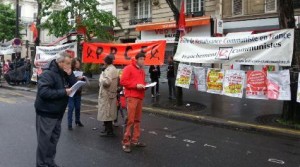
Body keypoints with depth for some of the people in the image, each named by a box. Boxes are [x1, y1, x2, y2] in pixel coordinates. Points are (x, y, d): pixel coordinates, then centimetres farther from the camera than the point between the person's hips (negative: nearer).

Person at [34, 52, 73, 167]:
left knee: (54, 138, 16)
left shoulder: (63, 73, 8)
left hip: (58, 112, 9)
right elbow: (43, 92, -30)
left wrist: (70, 75, -11)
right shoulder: (48, 73, -20)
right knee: (44, 139, 0)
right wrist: (64, 92, -27)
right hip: (46, 113, -9)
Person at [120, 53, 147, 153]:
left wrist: (145, 86, 6)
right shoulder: (129, 68, -2)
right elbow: (123, 81, -10)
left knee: (137, 120, 10)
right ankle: (126, 142, -5)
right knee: (130, 120, -10)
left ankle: (135, 140, 17)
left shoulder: (142, 71, 20)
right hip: (131, 97, -8)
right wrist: (136, 85, -16)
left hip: (140, 97, 8)